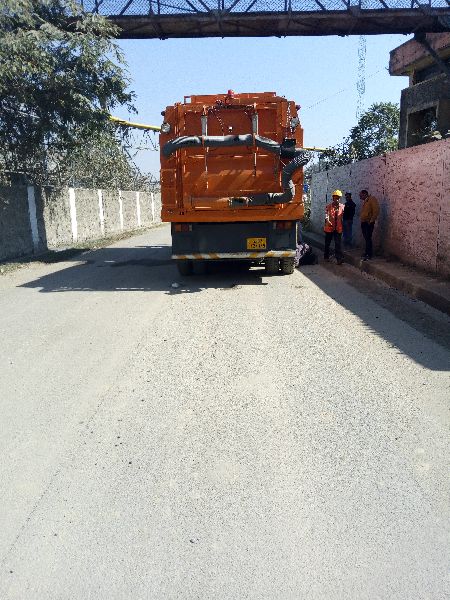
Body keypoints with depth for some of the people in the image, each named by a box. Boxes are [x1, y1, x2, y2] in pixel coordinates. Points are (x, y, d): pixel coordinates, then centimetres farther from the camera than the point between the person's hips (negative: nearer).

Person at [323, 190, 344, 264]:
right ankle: (326, 256, 29)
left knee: (338, 244, -3)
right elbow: (326, 215, -15)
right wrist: (328, 221, -34)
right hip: (329, 227, -1)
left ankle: (339, 259, -2)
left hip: (338, 228, 1)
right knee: (327, 243, 13)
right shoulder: (329, 206, -5)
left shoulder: (342, 206, 3)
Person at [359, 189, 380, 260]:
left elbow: (376, 210, -16)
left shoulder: (372, 199, -8)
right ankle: (368, 252, 19)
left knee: (368, 238, -9)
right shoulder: (364, 201, 17)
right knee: (366, 238, 11)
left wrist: (371, 220, -16)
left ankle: (369, 254, -5)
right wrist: (361, 219, 9)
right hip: (363, 222, 8)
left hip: (369, 223, -8)